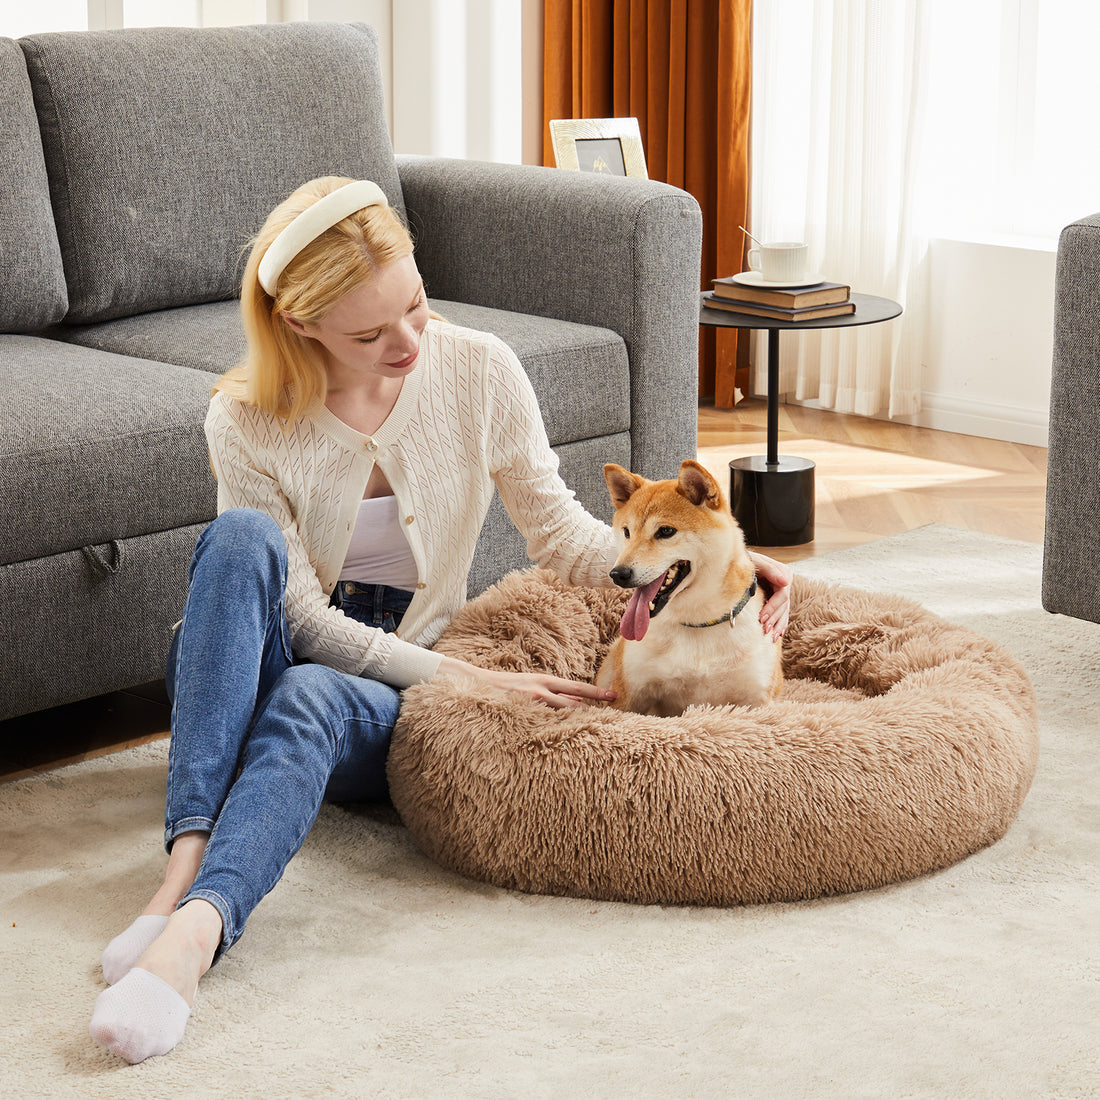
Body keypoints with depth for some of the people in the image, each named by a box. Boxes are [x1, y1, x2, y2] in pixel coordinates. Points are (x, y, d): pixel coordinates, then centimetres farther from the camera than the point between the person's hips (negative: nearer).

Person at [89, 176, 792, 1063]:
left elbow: (558, 528, 1)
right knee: (240, 538, -32)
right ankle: (190, 854, -45)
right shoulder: (246, 424, -12)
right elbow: (304, 620, -12)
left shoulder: (479, 373, -7)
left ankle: (196, 922, -57)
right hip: (238, 686, 0)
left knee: (311, 698, -36)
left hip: (392, 698, 0)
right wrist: (474, 679, -21)